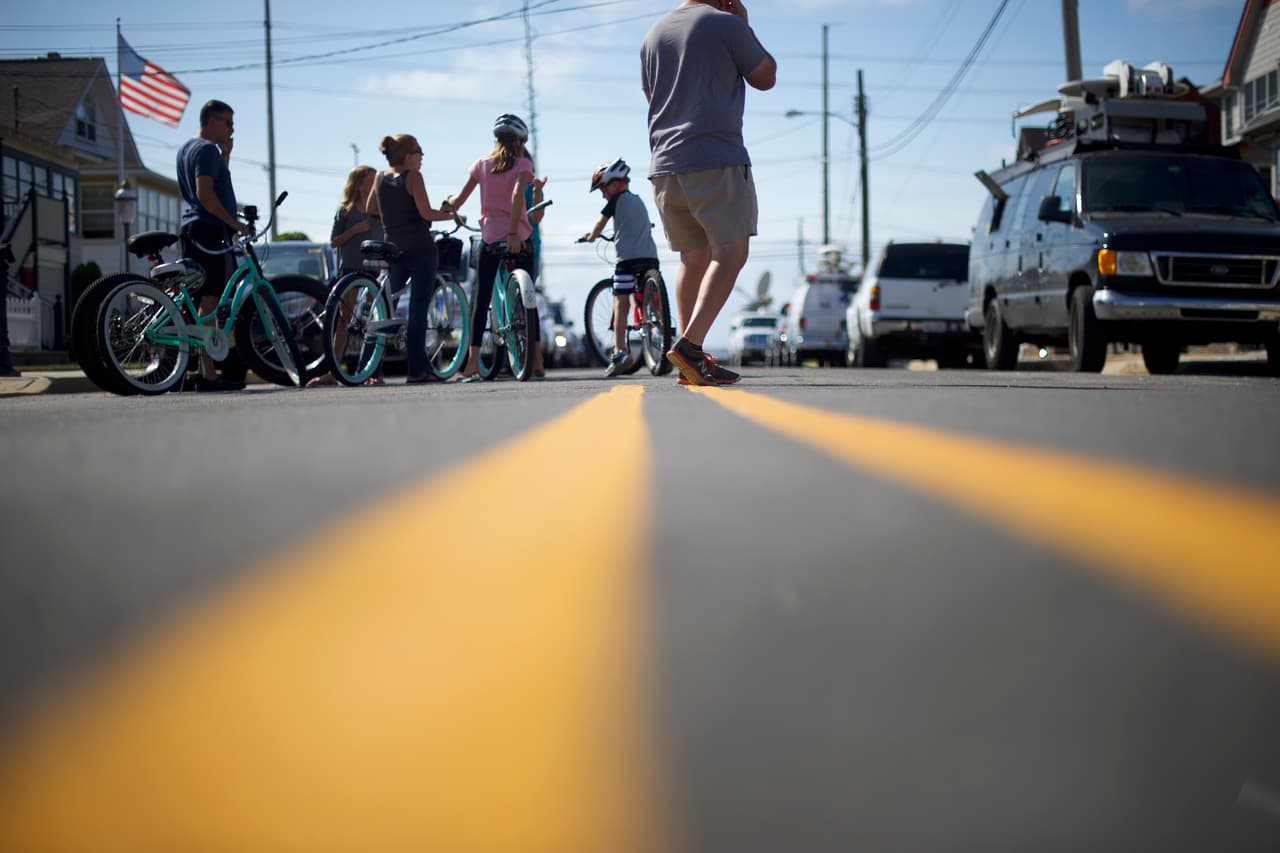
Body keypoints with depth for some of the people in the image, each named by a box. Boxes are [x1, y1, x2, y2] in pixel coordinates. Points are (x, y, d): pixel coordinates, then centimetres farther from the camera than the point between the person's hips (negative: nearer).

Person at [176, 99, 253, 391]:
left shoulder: (186, 148, 22)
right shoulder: (207, 149, -10)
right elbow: (205, 194, -20)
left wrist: (225, 155, 16)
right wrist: (235, 223, -17)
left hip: (192, 230, 11)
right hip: (210, 230, -11)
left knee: (197, 300, 13)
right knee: (210, 302, -13)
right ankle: (208, 375, -16)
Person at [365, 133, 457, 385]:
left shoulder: (380, 178, 8)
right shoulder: (413, 177, -8)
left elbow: (370, 209, 18)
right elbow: (426, 213, -14)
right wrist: (449, 215, 1)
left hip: (393, 250, 5)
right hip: (420, 249, -5)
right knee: (418, 308, -3)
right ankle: (416, 370, -5)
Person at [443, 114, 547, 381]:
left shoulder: (481, 165, 6)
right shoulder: (523, 163, -1)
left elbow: (458, 200, 4)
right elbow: (518, 194, -18)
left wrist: (447, 204, 26)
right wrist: (514, 233, -21)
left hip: (490, 238, 2)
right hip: (519, 239, -1)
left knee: (481, 300, 4)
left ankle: (472, 362, -5)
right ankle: (537, 363, 5)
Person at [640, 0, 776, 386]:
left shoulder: (654, 34, 17)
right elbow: (765, 78, 7)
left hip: (664, 164, 7)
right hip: (717, 158, -6)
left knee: (693, 256, 12)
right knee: (730, 252, -7)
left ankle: (692, 362, 7)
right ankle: (691, 344, -23)